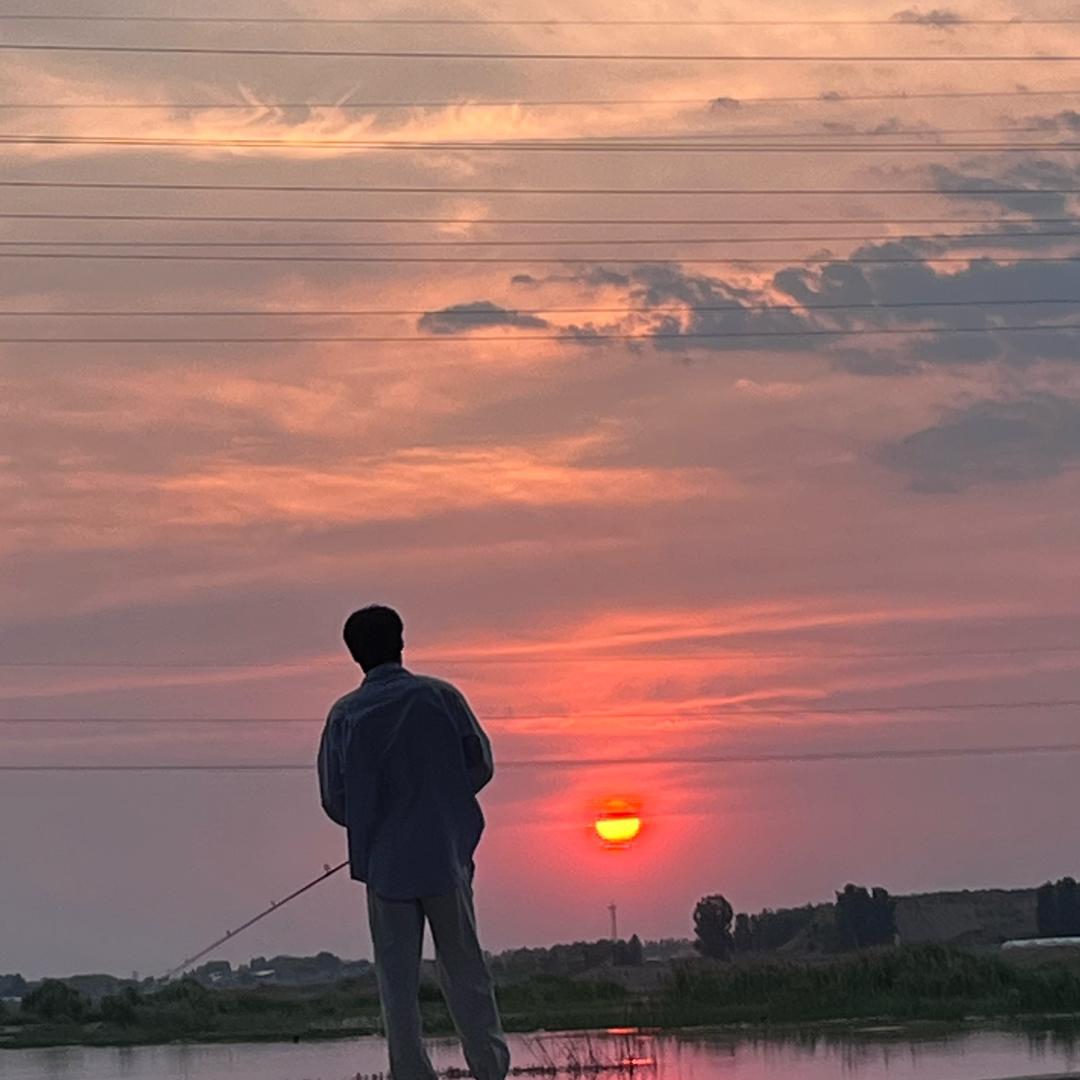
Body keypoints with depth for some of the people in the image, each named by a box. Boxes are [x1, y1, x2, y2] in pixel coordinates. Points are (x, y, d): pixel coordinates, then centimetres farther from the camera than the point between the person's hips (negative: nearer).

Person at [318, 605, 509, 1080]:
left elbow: (334, 802, 2)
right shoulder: (441, 697, -3)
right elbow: (480, 765, 2)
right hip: (446, 856, 0)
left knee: (397, 983, 5)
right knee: (464, 970, 9)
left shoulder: (345, 715, -1)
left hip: (383, 863, 0)